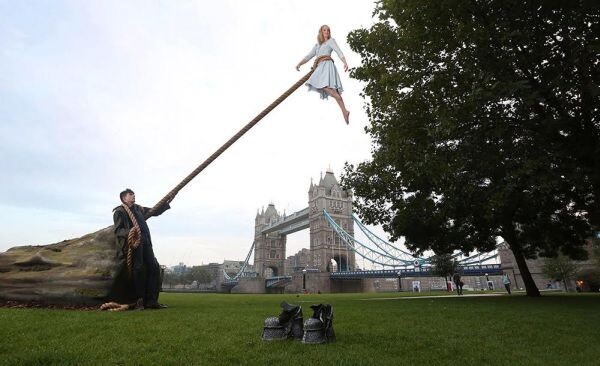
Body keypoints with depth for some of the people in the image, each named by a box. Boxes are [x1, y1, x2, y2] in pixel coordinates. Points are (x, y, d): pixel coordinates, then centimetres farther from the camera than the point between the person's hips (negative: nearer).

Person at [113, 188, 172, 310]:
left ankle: (151, 301, 3)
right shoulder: (119, 211, 5)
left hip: (145, 242, 6)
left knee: (154, 267, -2)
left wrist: (167, 203, 18)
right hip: (133, 242, -6)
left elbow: (156, 212, 30)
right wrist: (129, 232, -24)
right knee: (138, 269, -12)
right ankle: (139, 301, 1)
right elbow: (117, 230, -4)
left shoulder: (138, 208, 25)